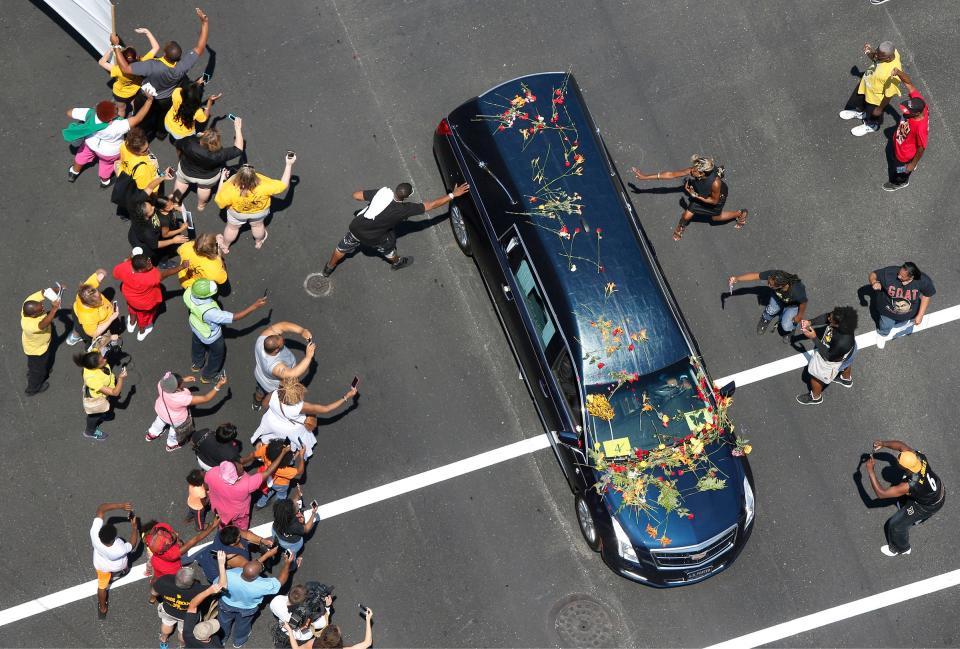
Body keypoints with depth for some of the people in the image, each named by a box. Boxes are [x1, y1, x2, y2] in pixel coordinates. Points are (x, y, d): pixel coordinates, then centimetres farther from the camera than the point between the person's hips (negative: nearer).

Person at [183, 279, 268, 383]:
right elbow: (234, 317, -39)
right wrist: (254, 306, -36)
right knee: (217, 353, 27)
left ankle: (197, 365, 66)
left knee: (197, 345, 36)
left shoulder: (188, 293, -32)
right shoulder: (209, 312, -49)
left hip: (196, 326, 5)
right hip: (210, 335, -5)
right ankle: (207, 376, 52)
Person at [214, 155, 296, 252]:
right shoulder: (264, 186, -45)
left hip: (237, 212, -1)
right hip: (260, 212, 1)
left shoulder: (230, 190, -45)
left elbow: (219, 202, -24)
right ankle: (258, 242, 63)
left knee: (232, 227, 31)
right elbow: (283, 184, -30)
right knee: (257, 225, 34)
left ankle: (225, 246, 58)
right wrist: (289, 164, -24)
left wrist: (222, 179, -18)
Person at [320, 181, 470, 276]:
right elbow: (432, 205, -23)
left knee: (342, 248, 28)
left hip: (356, 228, 3)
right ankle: (397, 262, 59)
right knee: (388, 246, 30)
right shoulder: (405, 209, -28)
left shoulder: (382, 192, -22)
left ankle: (328, 269, 50)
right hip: (373, 239, -2)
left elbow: (356, 195, -12)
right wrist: (453, 195, -18)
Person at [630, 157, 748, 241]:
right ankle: (680, 228, 44)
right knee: (686, 216, 7)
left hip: (717, 196, -3)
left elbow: (714, 201, -27)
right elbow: (671, 174, -32)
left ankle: (741, 214, 51)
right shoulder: (694, 170, -37)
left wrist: (695, 196, -29)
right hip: (700, 194, 3)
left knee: (715, 217, 25)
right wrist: (645, 177, -32)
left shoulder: (715, 182, -48)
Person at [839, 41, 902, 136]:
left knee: (872, 113, 26)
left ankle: (872, 126, 58)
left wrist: (880, 108, -15)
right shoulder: (889, 52, -24)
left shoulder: (892, 74, -45)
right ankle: (860, 112, 66)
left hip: (876, 98, -7)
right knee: (859, 99, 34)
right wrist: (870, 52, -20)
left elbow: (889, 95, -29)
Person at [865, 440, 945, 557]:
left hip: (929, 506, -7)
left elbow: (881, 493, -38)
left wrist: (870, 470, -36)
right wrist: (883, 443, -25)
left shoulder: (910, 485, -45)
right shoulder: (918, 456, -30)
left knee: (896, 523, 10)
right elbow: (901, 445, -10)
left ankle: (900, 549, 39)